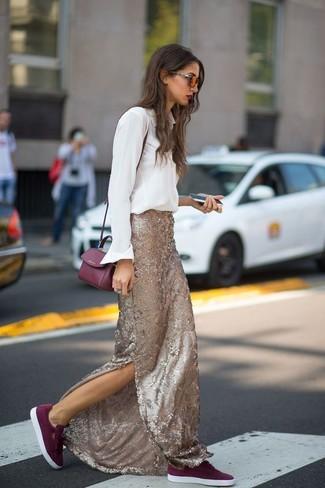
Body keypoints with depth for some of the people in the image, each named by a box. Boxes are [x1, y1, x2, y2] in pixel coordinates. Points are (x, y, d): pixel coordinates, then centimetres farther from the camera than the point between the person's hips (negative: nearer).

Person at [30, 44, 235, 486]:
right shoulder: (138, 118, -5)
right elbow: (119, 191, -12)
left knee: (179, 350, 3)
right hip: (140, 239, -9)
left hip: (164, 243, 9)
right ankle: (54, 417, 8)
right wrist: (123, 258, -18)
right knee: (141, 358, -6)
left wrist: (195, 202, 14)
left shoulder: (168, 126, 20)